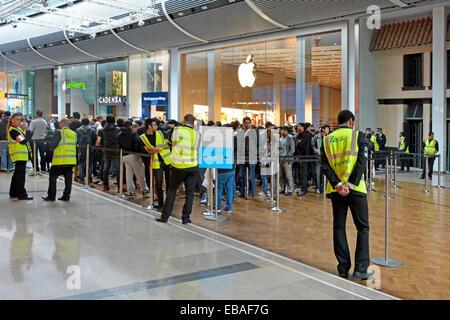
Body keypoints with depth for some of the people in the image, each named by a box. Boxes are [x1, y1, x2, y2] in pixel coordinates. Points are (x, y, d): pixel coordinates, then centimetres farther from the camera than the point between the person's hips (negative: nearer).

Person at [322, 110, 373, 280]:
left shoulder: (327, 140, 7)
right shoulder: (358, 135, 0)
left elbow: (325, 165, -1)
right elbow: (362, 161, -11)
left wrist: (337, 184, -8)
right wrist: (350, 184, -14)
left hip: (336, 189, 3)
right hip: (356, 189, -3)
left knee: (339, 228, 10)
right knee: (363, 228, 6)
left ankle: (343, 268, 14)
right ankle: (360, 269, 2)